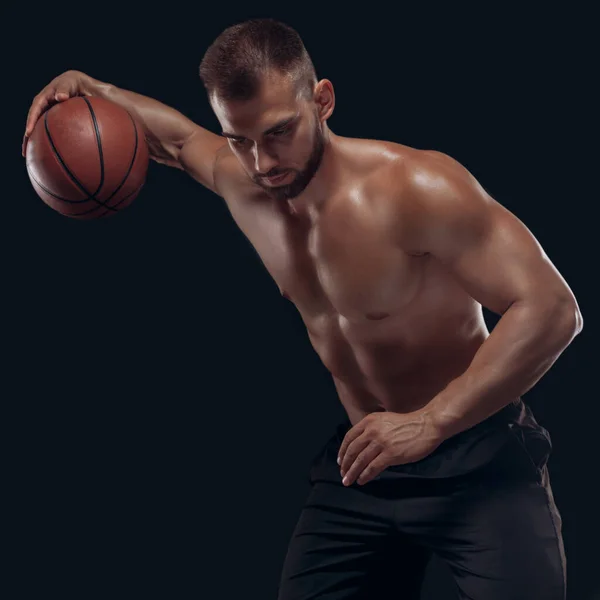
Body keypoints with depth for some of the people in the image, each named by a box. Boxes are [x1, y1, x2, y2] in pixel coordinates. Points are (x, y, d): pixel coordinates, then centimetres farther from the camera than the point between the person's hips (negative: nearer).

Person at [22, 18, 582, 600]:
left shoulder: (416, 188, -24)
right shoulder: (240, 183, -3)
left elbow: (551, 309, -27)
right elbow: (177, 136, 22)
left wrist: (430, 423, -35)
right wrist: (88, 88, 2)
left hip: (475, 456, -5)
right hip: (360, 460, 6)